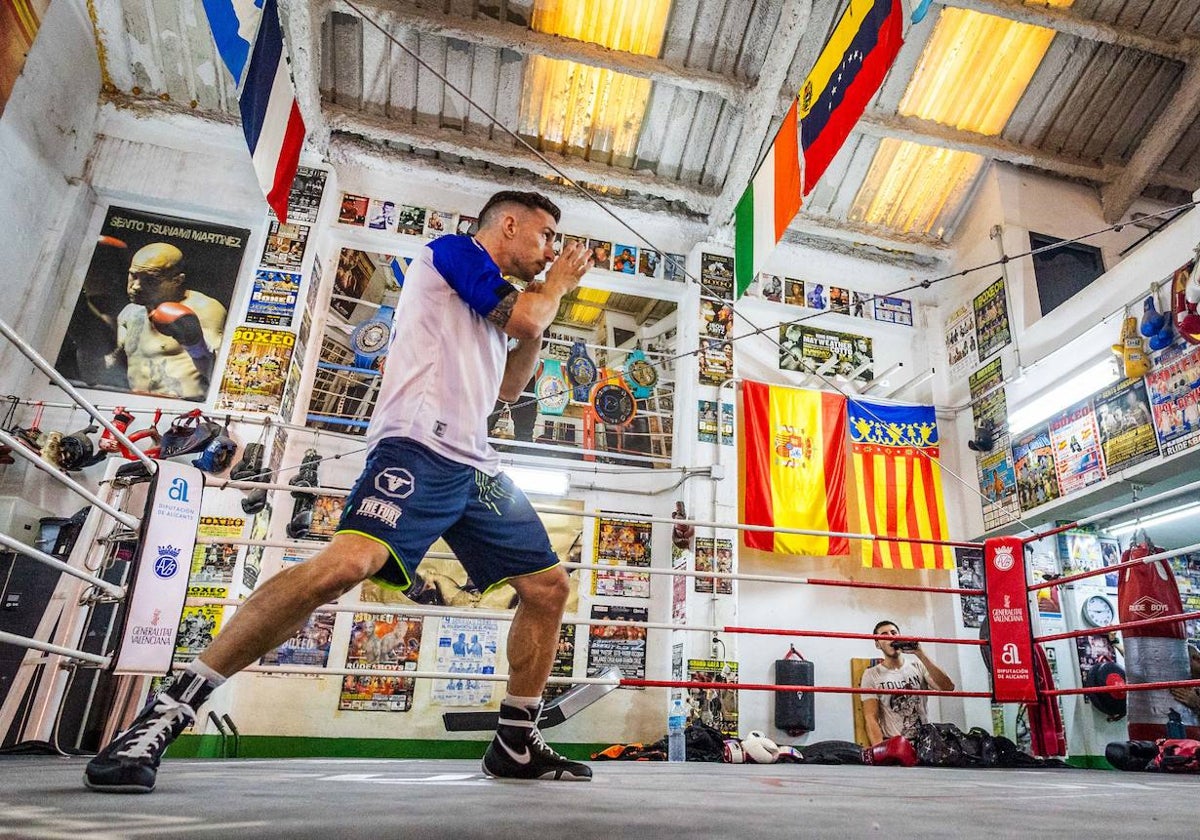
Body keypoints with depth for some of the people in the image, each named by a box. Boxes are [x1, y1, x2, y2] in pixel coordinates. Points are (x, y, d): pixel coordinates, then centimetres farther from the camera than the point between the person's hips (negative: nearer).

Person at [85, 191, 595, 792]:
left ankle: (516, 745, 16)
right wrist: (557, 283, 15)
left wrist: (543, 307, 26)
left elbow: (507, 387, 33)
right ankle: (168, 710, -15)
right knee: (349, 562, -30)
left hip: (475, 466, 9)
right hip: (419, 446, -9)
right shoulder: (451, 249, 5)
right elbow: (525, 318, -7)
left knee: (549, 586, 4)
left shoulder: (496, 299, 28)